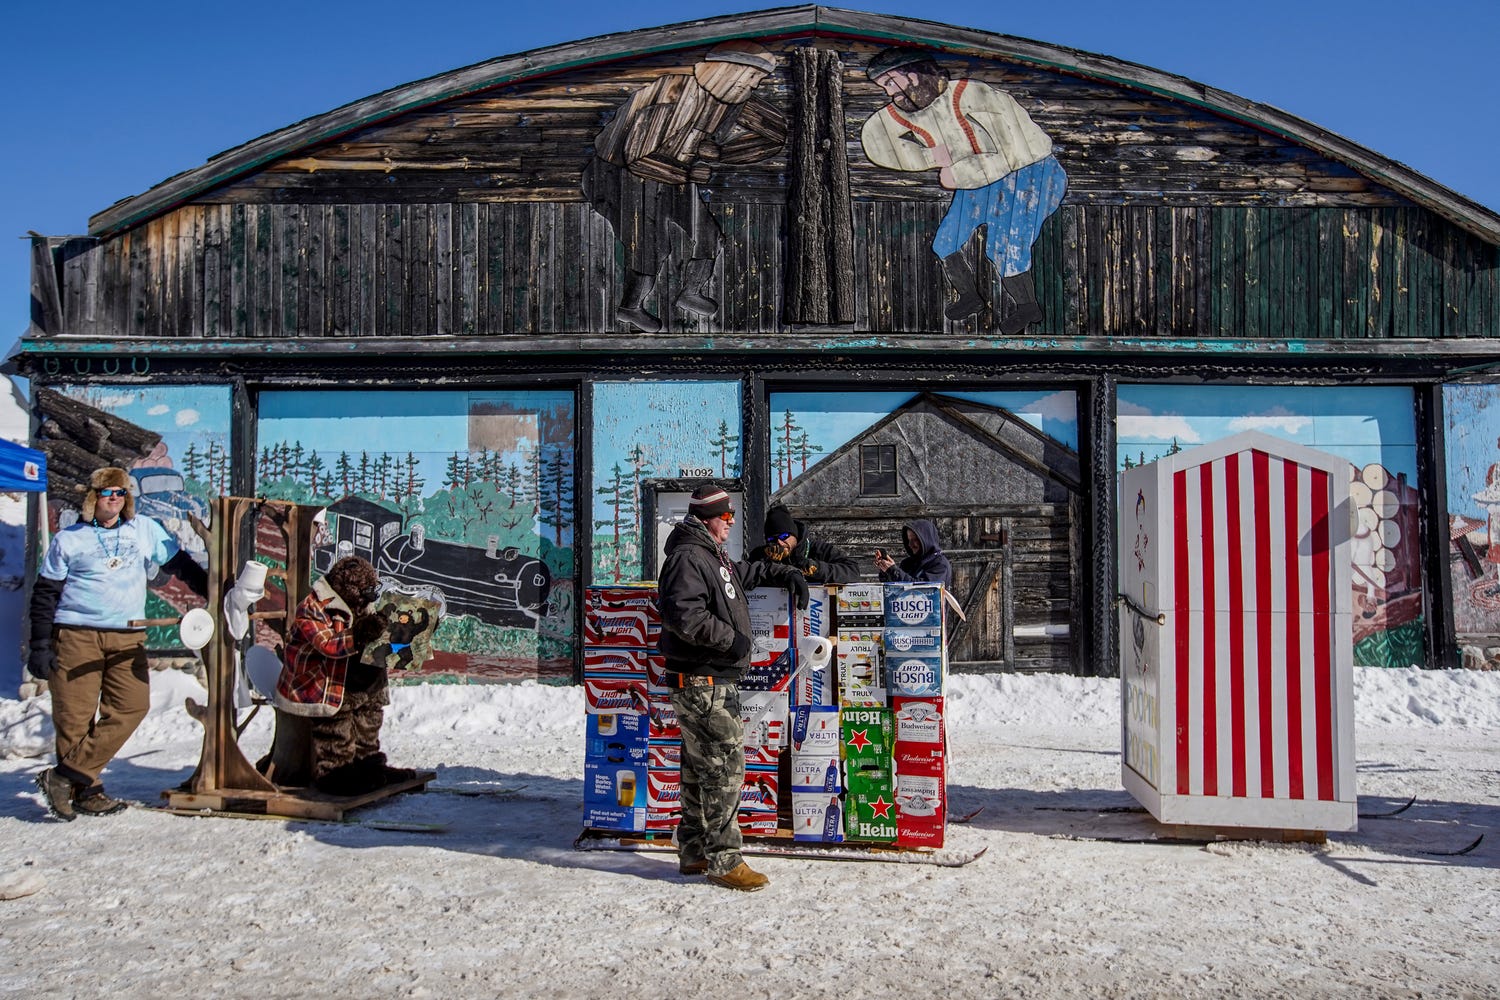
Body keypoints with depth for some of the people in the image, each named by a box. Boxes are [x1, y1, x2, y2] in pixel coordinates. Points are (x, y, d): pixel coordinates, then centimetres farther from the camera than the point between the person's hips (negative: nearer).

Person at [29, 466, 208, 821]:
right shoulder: (68, 539, 4)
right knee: (74, 716, -3)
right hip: (75, 635, -2)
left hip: (127, 637, 2)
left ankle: (65, 777, -3)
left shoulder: (145, 530, 9)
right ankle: (87, 791, 9)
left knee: (132, 705, -11)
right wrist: (40, 646, -1)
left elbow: (180, 564, 18)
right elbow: (44, 595, 6)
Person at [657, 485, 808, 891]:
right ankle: (723, 861, -2)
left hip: (715, 681, 11)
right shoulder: (688, 558, -15)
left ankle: (695, 852, 24)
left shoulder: (713, 556, 18)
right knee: (726, 765, -9)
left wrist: (785, 574, 26)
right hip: (701, 682, -11)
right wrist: (731, 638, -20)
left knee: (701, 767, 15)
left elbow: (747, 572, 38)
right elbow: (683, 616, -27)